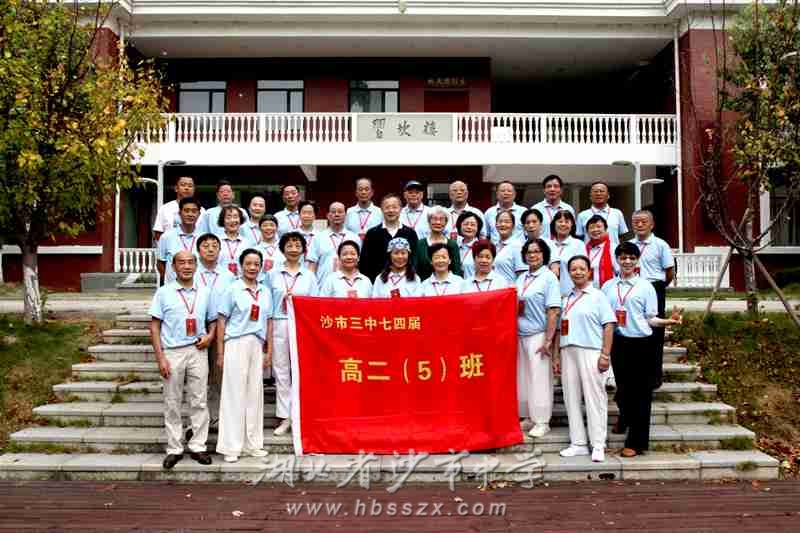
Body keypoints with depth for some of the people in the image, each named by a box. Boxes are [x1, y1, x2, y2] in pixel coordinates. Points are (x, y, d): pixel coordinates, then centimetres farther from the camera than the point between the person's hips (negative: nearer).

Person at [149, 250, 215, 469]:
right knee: (172, 403, 5)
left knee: (199, 401, 4)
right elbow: (154, 326, 0)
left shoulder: (204, 293, 9)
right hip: (172, 352, -2)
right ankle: (174, 449, 15)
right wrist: (160, 358, -7)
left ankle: (197, 447, 13)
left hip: (197, 351, 2)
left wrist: (210, 335, -6)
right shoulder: (163, 293, 2)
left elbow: (213, 320, 17)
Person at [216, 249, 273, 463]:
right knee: (234, 394, -1)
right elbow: (222, 321, -1)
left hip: (257, 345, 4)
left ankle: (252, 444, 19)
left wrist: (269, 351, 10)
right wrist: (220, 353, -4)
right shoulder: (233, 290, -1)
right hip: (236, 344, -4)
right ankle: (231, 447, 7)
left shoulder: (265, 292, 11)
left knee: (255, 393, 8)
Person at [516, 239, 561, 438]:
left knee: (539, 380, 0)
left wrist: (548, 340, -17)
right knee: (523, 379, 11)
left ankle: (542, 422, 11)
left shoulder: (549, 278, -7)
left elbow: (553, 311, -13)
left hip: (538, 335, -6)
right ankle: (530, 417, 24)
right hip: (520, 335, 6)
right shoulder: (521, 278, 12)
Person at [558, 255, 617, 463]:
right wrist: (557, 356, 12)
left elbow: (608, 326, -5)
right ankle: (578, 443, 16)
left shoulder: (597, 296, 2)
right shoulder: (566, 299, 17)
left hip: (591, 352, -5)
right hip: (568, 352, 6)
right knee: (571, 398, 7)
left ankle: (598, 445, 3)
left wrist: (605, 354, -13)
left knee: (594, 398, -3)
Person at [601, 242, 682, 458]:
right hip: (619, 342, 3)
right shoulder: (608, 286, 8)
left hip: (642, 343, -3)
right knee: (622, 388, 13)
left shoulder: (645, 286, 0)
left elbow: (651, 319, -1)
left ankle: (636, 442, 11)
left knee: (641, 392, 1)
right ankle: (625, 416, 45)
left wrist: (670, 321, -17)